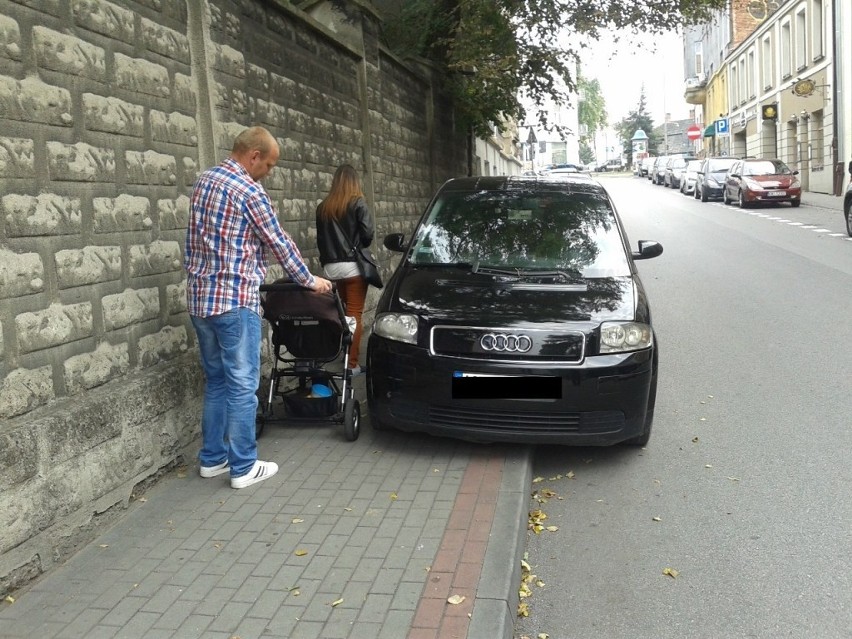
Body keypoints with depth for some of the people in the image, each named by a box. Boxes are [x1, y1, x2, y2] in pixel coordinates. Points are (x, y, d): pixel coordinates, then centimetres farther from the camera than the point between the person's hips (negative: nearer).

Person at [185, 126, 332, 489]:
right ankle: (244, 468, 7)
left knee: (216, 381, 16)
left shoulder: (203, 181, 14)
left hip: (199, 299, 8)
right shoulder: (249, 191, -11)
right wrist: (309, 280, 8)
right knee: (242, 385, 0)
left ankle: (212, 458, 23)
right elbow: (280, 243, -5)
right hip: (234, 300, -8)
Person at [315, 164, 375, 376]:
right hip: (353, 266, -5)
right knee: (354, 314, -1)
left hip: (330, 267, 5)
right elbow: (368, 234, -10)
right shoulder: (358, 203, -5)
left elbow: (319, 238, 10)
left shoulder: (323, 207, 8)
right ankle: (352, 363, -2)